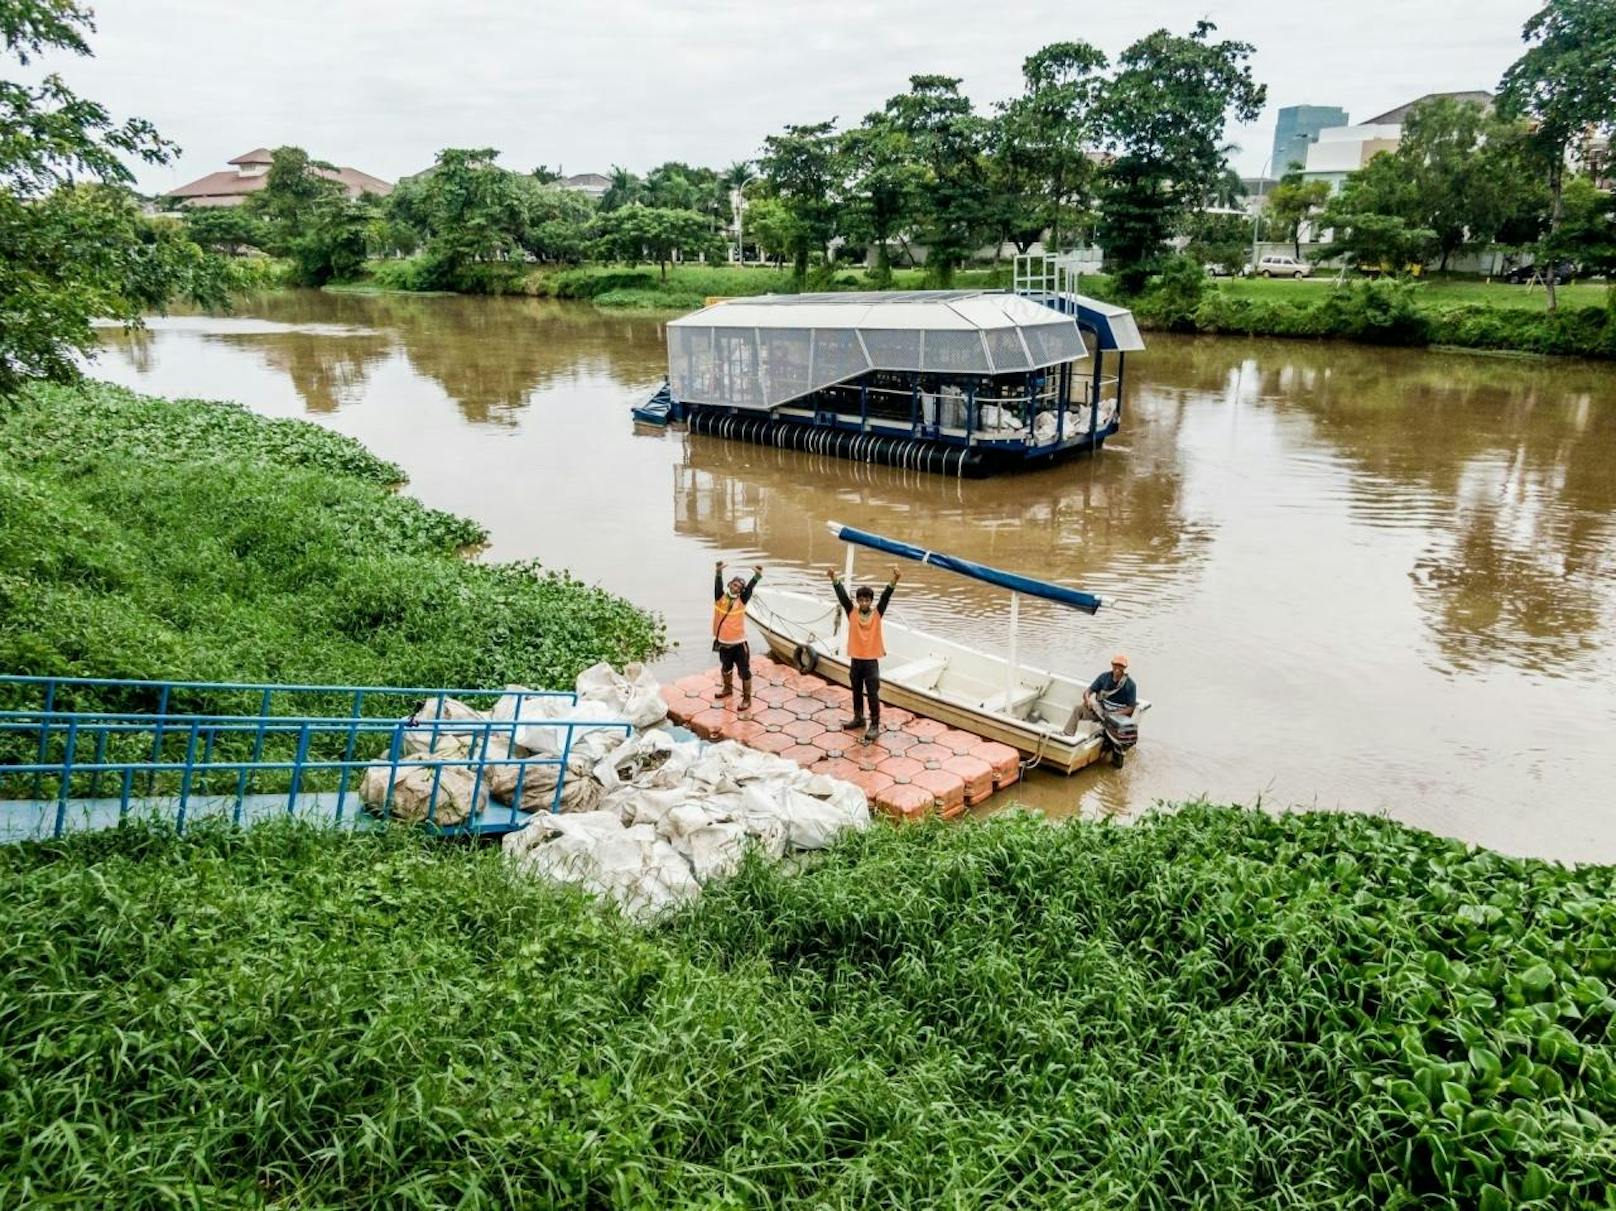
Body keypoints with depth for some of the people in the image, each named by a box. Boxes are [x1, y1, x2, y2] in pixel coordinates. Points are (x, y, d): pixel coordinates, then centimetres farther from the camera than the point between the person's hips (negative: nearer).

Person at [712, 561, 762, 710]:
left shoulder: (741, 600, -8)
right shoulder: (720, 597, -4)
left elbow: (750, 587, -23)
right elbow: (718, 585, -21)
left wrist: (758, 575, -40)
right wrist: (719, 572, -40)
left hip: (739, 643, -3)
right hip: (723, 643, 3)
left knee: (744, 671, 1)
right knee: (726, 668, 26)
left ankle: (747, 699, 13)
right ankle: (728, 689, 50)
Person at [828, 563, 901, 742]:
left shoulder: (877, 613, -6)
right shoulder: (852, 613, -3)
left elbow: (885, 596, -20)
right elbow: (843, 597, -15)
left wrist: (893, 581, -35)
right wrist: (835, 580, -30)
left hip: (871, 661, -3)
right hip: (855, 660, 3)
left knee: (873, 694, 0)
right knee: (857, 692, 18)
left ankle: (875, 725, 8)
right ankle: (858, 718, 36)